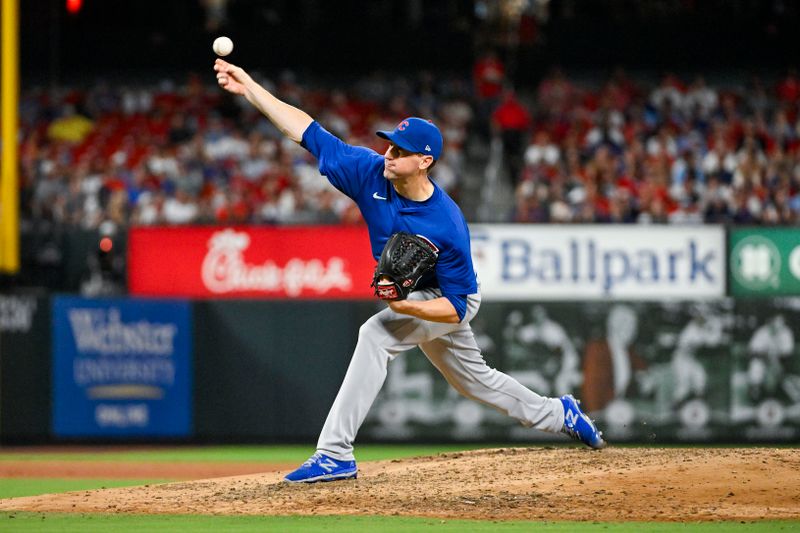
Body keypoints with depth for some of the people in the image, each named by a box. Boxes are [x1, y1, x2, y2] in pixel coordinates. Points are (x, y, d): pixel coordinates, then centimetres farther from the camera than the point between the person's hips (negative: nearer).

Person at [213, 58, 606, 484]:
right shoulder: (372, 173, -21)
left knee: (376, 334, -31)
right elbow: (308, 132, -20)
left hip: (450, 301, -8)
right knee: (473, 379, 24)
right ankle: (557, 414, 48)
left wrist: (406, 306, -45)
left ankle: (336, 454, -34)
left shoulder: (447, 224, -34)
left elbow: (457, 307, -29)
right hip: (412, 299, 8)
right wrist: (250, 89, -27)